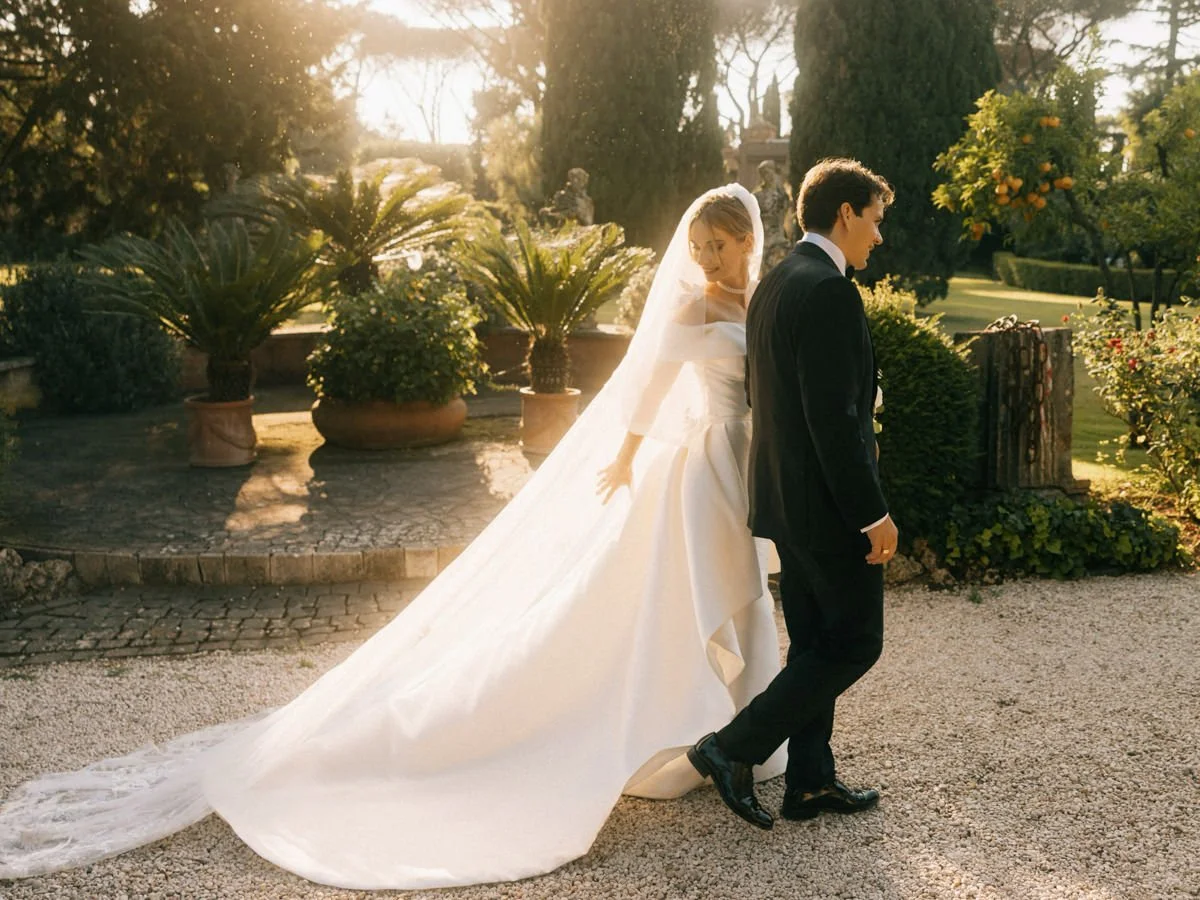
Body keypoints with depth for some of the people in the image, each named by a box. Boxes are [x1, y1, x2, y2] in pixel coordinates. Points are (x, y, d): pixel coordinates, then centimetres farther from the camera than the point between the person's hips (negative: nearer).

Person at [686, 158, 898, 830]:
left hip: (787, 498, 10)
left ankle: (811, 781, 23)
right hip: (831, 505, -10)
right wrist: (872, 514, -19)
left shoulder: (775, 285, 12)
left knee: (816, 645, 16)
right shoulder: (831, 292, -19)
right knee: (854, 646, 1)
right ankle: (733, 750, 2)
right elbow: (835, 418, -24)